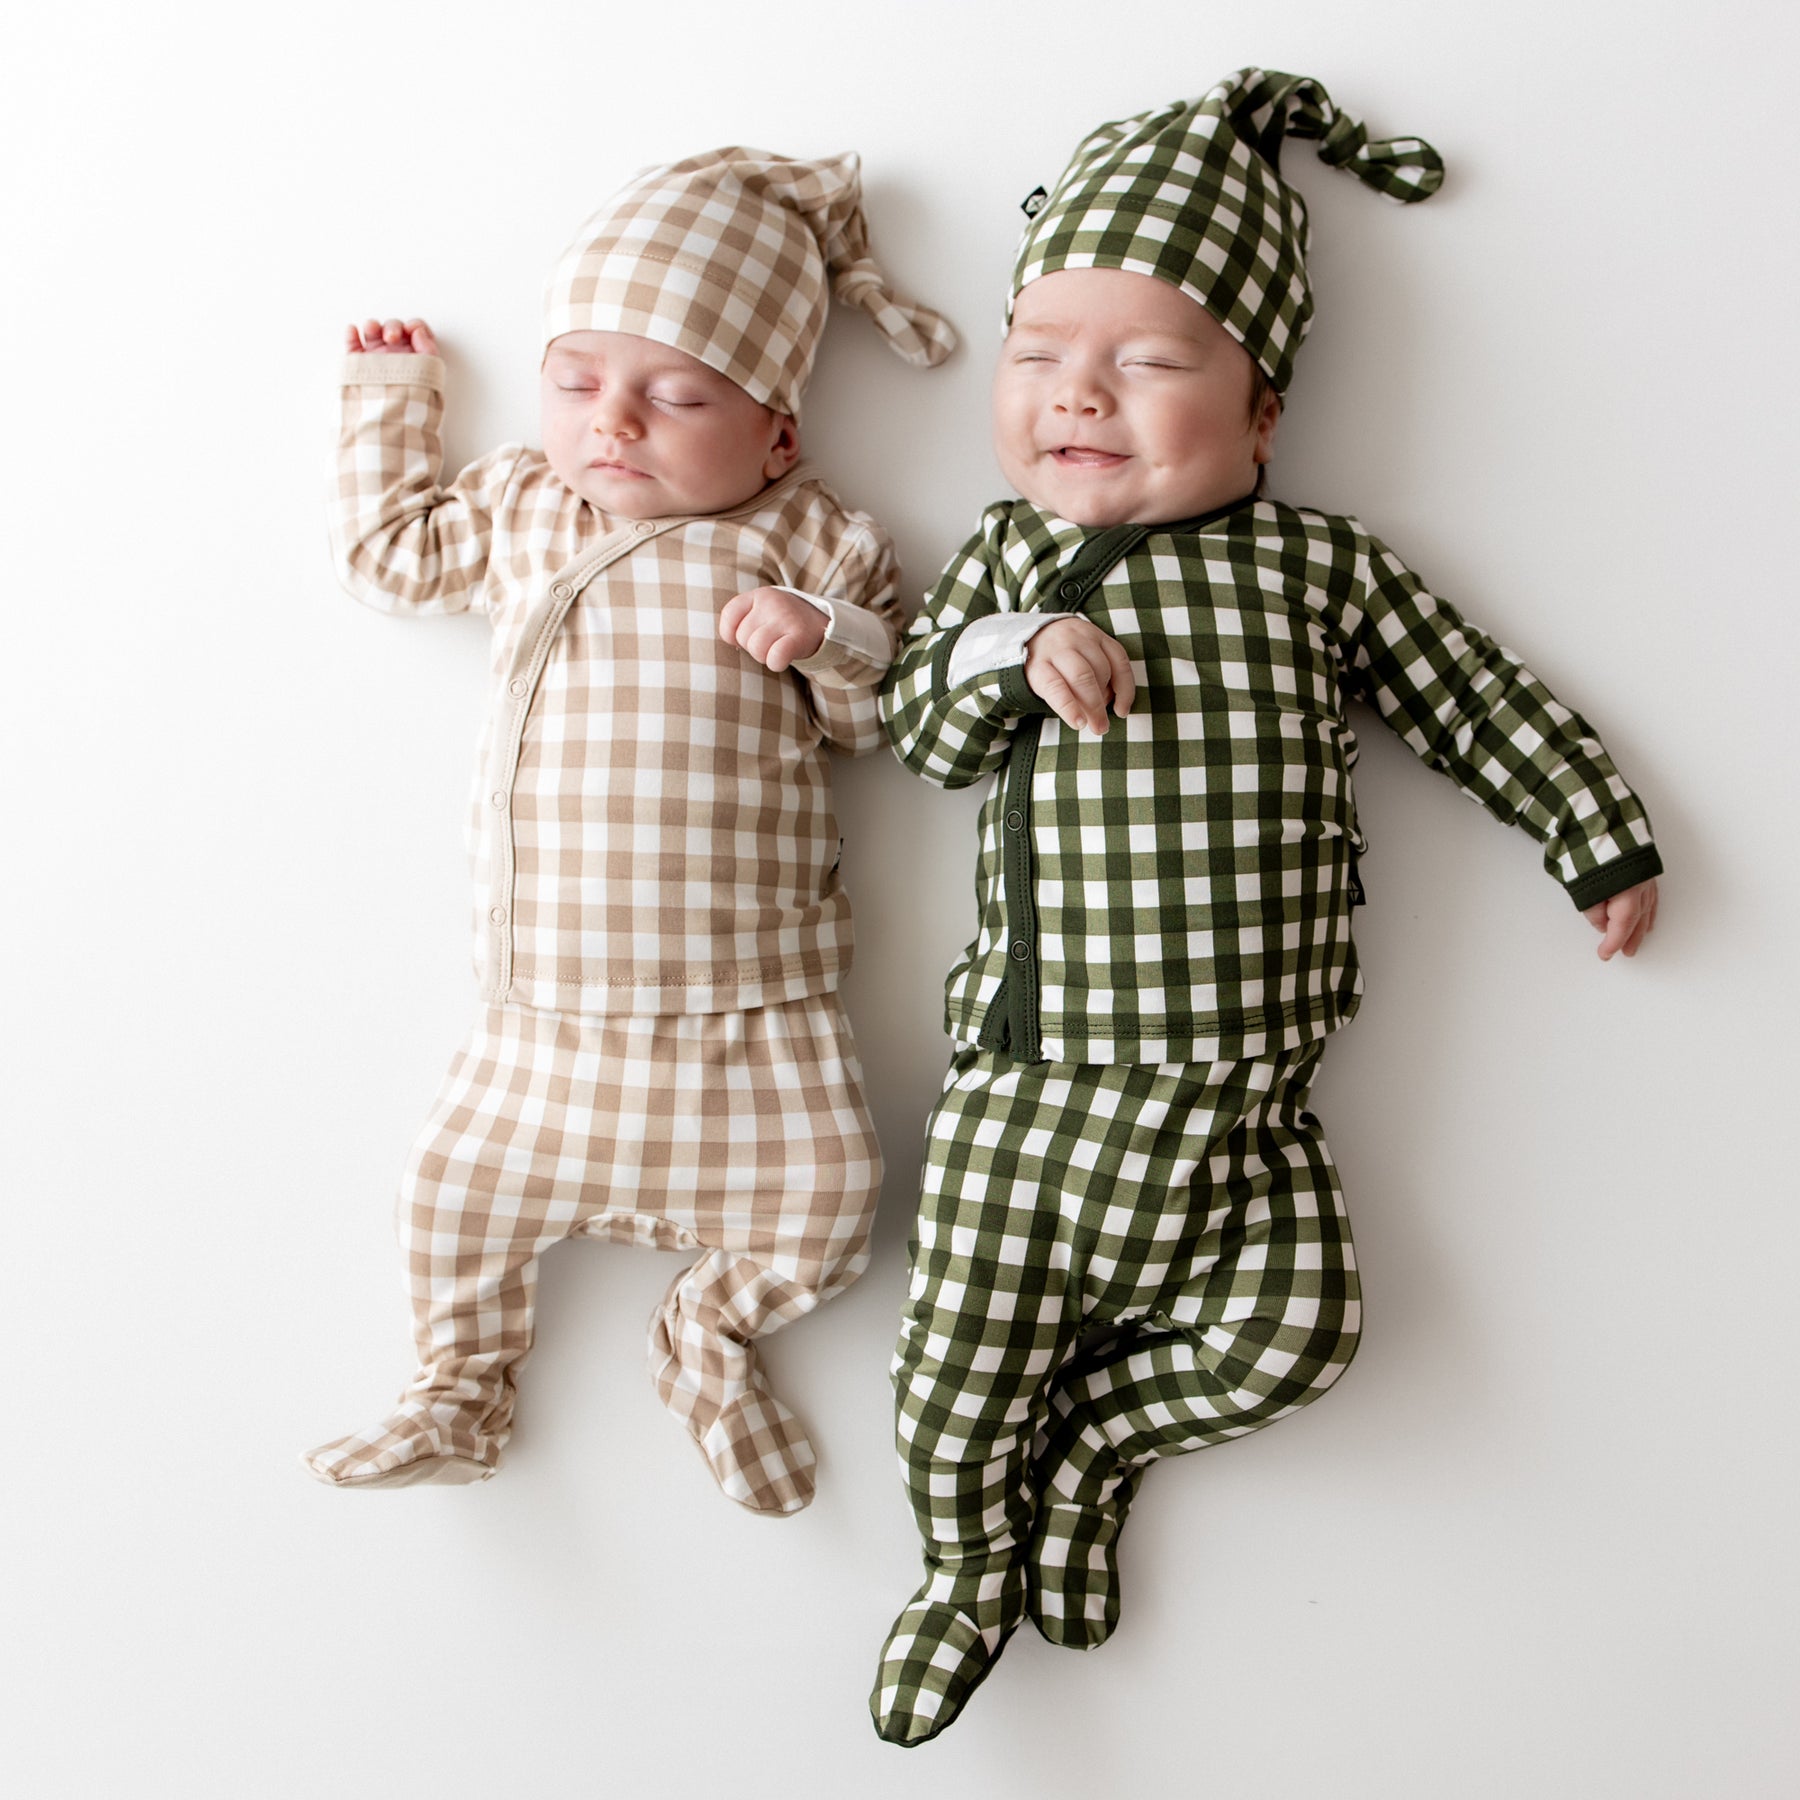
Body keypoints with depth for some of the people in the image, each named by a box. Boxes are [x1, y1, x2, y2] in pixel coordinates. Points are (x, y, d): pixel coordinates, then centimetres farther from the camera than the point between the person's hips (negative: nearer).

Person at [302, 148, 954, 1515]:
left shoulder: (811, 542, -2)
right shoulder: (515, 511, 8)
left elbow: (884, 713, 0)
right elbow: (385, 553, 22)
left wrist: (823, 637, -19)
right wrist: (391, 401, 24)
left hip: (750, 995, -2)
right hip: (551, 1000, 3)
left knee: (826, 1187, -5)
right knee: (466, 1177, 6)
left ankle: (714, 1332, 23)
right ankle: (461, 1384, 29)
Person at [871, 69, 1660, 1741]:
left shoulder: (1322, 566, 5)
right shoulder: (1008, 555, 7)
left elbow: (1481, 702, 12)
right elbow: (914, 714, 0)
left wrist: (1599, 839, 15)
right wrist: (1019, 649, -18)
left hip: (1238, 1099, 1)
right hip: (1029, 1083, 0)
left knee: (1292, 1326, -7)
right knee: (964, 1363, 3)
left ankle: (1096, 1431, 21)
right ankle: (966, 1570, 32)